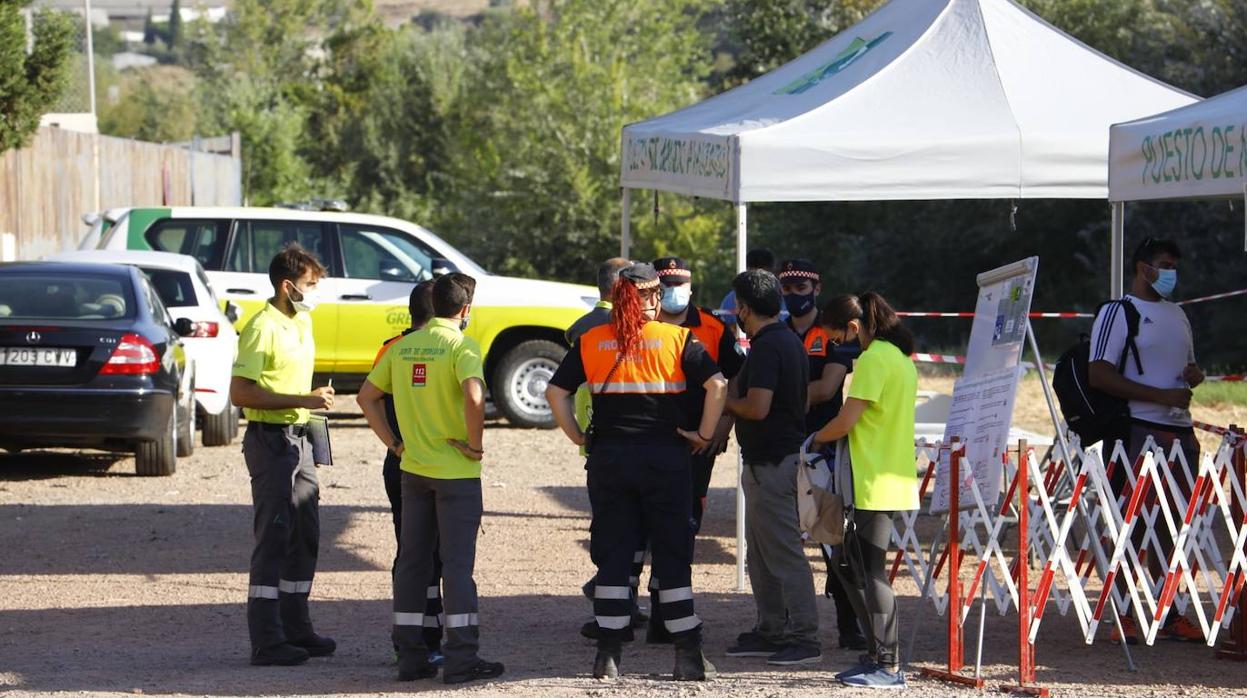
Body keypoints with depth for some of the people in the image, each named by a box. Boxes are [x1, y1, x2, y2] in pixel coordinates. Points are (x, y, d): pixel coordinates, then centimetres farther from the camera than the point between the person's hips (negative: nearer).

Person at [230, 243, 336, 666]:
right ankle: (266, 641, -7)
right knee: (273, 540, -9)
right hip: (270, 438, -9)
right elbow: (241, 393, -20)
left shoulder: (302, 323, 14)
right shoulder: (264, 328, -15)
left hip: (298, 438, 9)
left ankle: (295, 627, 23)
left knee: (305, 537, 13)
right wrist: (301, 401, -23)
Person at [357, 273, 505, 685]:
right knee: (457, 563, -2)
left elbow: (367, 397, 11)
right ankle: (461, 660, -2)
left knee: (412, 562, 11)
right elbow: (474, 396, -29)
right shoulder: (460, 345, -12)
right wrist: (475, 443, -15)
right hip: (456, 471, -6)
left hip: (413, 467, 6)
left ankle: (410, 656, 13)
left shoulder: (402, 347, 7)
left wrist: (394, 442, 12)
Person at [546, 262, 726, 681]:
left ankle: (608, 654, 6)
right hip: (665, 457, -2)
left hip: (608, 458, 2)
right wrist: (704, 435, -3)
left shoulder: (590, 342, 4)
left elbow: (556, 392, 1)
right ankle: (688, 655, 5)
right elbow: (717, 385, -12)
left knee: (612, 555, 8)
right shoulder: (677, 340, -2)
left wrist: (578, 437, 7)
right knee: (673, 555, 5)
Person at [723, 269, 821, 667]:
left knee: (783, 552, -8)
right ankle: (771, 631, 21)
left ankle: (805, 638, -8)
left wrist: (726, 402, -6)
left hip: (771, 464, -11)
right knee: (761, 554, 16)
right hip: (784, 452, 11)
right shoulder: (790, 342, 14)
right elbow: (803, 400, 21)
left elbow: (757, 407, -26)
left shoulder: (767, 347, -18)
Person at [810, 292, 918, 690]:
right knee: (848, 565, 15)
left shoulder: (873, 360, -14)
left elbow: (846, 421, -17)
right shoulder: (901, 358, 17)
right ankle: (878, 655, 17)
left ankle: (888, 667, -5)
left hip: (877, 485, -10)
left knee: (871, 572, -6)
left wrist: (814, 439, 1)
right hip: (896, 478, 10)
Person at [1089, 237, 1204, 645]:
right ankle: (1123, 620, -5)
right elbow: (1099, 375, -13)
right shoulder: (1118, 313, -3)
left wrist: (1195, 375, 6)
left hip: (1180, 431, 7)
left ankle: (1169, 616, 11)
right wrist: (1161, 396, -18)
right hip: (1139, 431, -7)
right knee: (1132, 524, -7)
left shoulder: (1177, 314, 21)